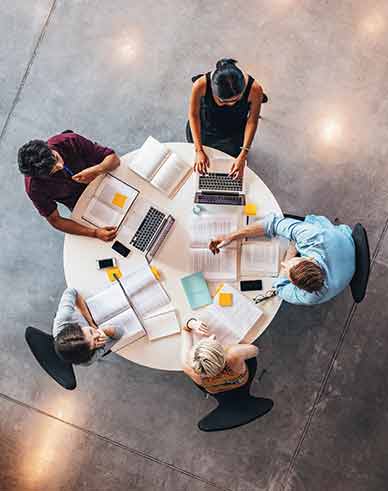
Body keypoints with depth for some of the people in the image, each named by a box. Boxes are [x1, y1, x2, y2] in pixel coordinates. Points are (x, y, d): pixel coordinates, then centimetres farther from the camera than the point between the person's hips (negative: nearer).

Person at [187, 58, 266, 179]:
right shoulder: (201, 85, -38)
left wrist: (243, 155, -22)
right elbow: (193, 115, -20)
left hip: (234, 134, 0)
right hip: (205, 128, 0)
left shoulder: (254, 89, -36)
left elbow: (252, 121, -19)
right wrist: (199, 151, -21)